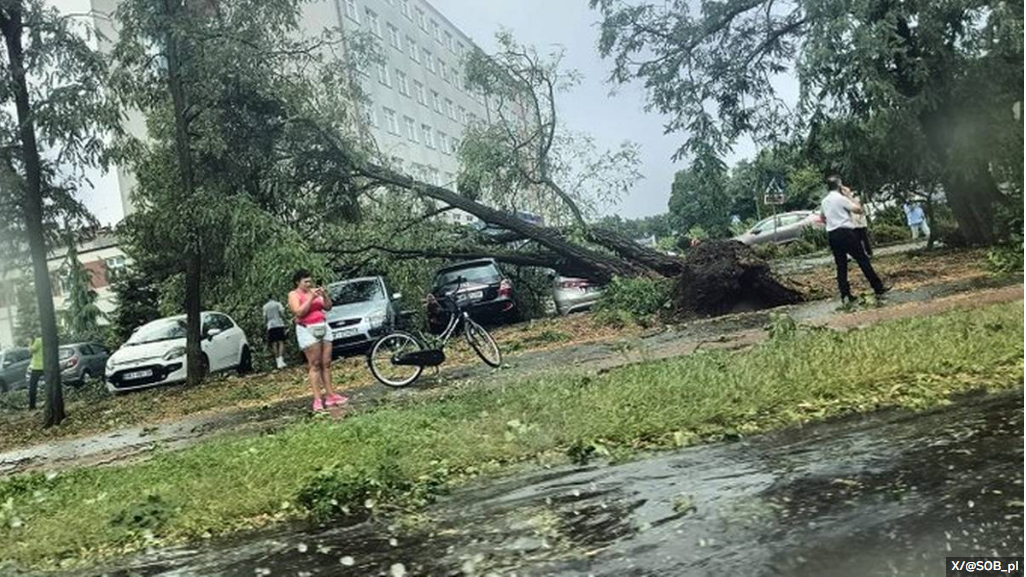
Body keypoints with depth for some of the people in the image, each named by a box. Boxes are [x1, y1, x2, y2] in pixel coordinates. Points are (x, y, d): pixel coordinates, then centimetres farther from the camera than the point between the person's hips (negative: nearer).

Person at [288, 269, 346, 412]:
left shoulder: (314, 291, 15)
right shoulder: (294, 295, 0)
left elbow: (328, 307, 11)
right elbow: (299, 312, -15)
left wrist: (324, 295, -6)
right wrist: (311, 298, -17)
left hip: (323, 328, 6)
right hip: (307, 331, -6)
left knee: (326, 363, 4)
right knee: (315, 365, -9)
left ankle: (330, 395, 7)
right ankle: (317, 399, -8)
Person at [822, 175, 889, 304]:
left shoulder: (825, 201, 13)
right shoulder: (841, 198, -9)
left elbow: (823, 217, 28)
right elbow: (859, 210, -8)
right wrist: (850, 197, 0)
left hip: (832, 234, 7)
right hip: (845, 232, -6)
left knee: (841, 265, 7)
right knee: (863, 260, 0)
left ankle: (845, 295, 3)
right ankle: (878, 288, 3)